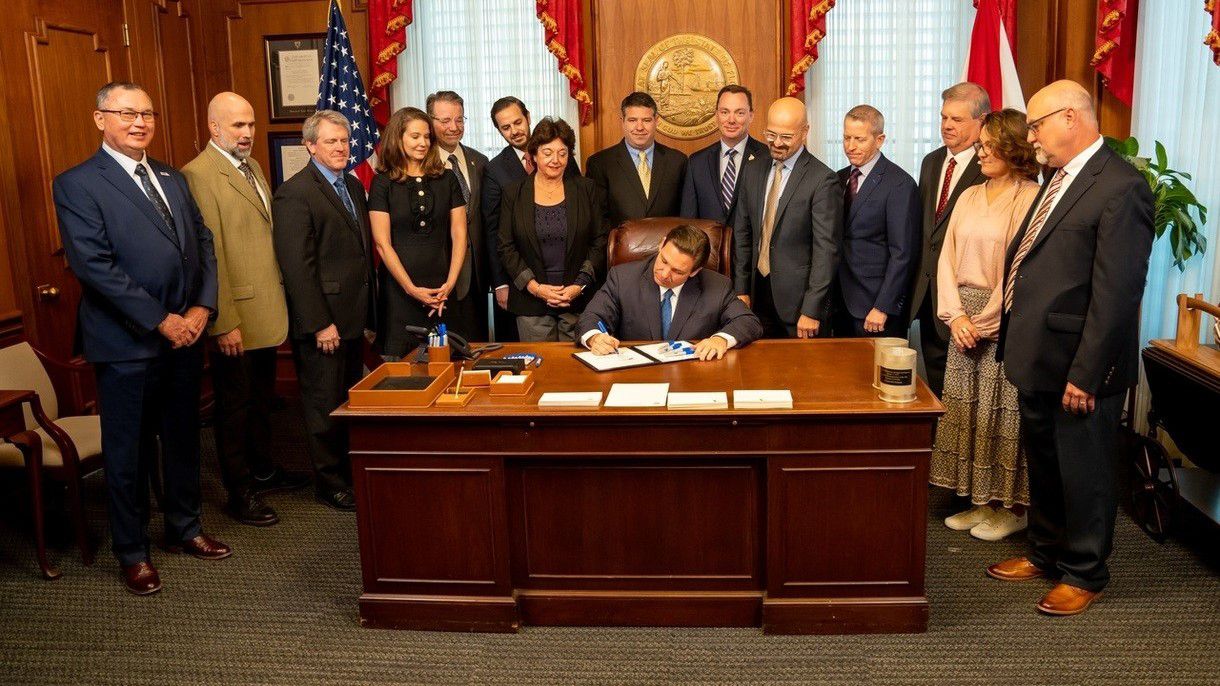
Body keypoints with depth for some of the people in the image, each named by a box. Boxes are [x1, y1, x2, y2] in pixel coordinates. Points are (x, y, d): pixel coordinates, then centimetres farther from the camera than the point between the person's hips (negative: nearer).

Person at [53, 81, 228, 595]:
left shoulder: (172, 179, 13)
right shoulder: (77, 184, -7)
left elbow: (203, 243, 10)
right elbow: (93, 264, -16)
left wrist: (202, 307, -5)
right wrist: (160, 321, -17)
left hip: (185, 336, 6)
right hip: (127, 344, -6)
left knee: (183, 440, 17)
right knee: (129, 452, 7)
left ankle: (183, 529, 35)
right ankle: (132, 552, 22)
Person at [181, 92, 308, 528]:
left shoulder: (253, 167, 13)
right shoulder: (199, 175, -15)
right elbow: (209, 255, -18)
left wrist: (279, 303, 13)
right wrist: (225, 322, -19)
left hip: (267, 310, 8)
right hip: (235, 316, -8)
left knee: (262, 398, 20)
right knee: (235, 405, 5)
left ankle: (262, 470, 36)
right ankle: (240, 493, 18)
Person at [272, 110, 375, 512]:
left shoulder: (354, 187, 13)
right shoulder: (294, 193, -12)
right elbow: (297, 265, -16)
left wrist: (368, 311, 12)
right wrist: (320, 324, -18)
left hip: (353, 317, 7)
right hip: (321, 322, -7)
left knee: (350, 400, 15)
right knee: (324, 404, 4)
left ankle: (350, 473, 27)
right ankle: (330, 483, 17)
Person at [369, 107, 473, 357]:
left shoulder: (447, 179, 8)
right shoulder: (383, 183, 1)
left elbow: (459, 235, 5)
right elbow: (382, 244, -4)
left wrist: (450, 283, -6)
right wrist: (411, 289, -10)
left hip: (443, 289, 2)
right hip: (399, 289, -2)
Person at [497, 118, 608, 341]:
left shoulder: (587, 190, 6)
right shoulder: (514, 194, 5)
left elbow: (600, 242, 3)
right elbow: (506, 248, 3)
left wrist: (580, 285, -7)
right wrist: (535, 287, -9)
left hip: (579, 299, 0)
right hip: (531, 302, 0)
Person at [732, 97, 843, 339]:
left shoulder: (823, 180, -12)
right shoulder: (752, 173, 8)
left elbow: (826, 250, -14)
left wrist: (811, 310, -16)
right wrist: (741, 289, 7)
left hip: (797, 299, -5)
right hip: (758, 295, 5)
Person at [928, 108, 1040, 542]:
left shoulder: (1031, 199, -10)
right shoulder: (969, 197, 11)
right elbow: (948, 258, 8)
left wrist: (984, 323, -12)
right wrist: (956, 315, -4)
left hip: (1004, 322, -7)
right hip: (964, 319, 7)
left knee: (1003, 414, 2)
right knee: (965, 410, 11)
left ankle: (1012, 507, 17)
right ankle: (981, 501, 23)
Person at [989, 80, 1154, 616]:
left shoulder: (1121, 187, -17)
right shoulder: (1061, 178, 12)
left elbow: (1117, 293, -21)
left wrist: (1085, 374, -20)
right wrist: (1016, 340, 11)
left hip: (1077, 368, -9)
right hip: (1038, 359, 9)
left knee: (1083, 474, 8)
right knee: (1043, 466, 22)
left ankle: (1084, 573, 26)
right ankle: (1045, 553, 39)